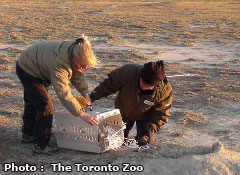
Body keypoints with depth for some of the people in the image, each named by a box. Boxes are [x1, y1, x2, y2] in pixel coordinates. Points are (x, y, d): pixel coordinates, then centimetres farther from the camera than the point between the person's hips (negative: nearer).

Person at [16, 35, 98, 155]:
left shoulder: (76, 52, -17)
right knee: (45, 106, -17)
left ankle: (27, 135, 43)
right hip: (27, 70, -9)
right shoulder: (59, 64, -43)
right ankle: (40, 145, -8)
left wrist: (85, 93, -16)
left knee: (33, 102, 24)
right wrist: (82, 114, -48)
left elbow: (78, 75, -1)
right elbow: (63, 93, -47)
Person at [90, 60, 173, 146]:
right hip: (123, 112, 1)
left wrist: (148, 134, -28)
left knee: (148, 142, -9)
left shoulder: (164, 91, -33)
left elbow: (161, 115, -20)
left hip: (144, 116, -1)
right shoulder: (128, 72, -36)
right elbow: (108, 85, -18)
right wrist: (91, 98, -15)